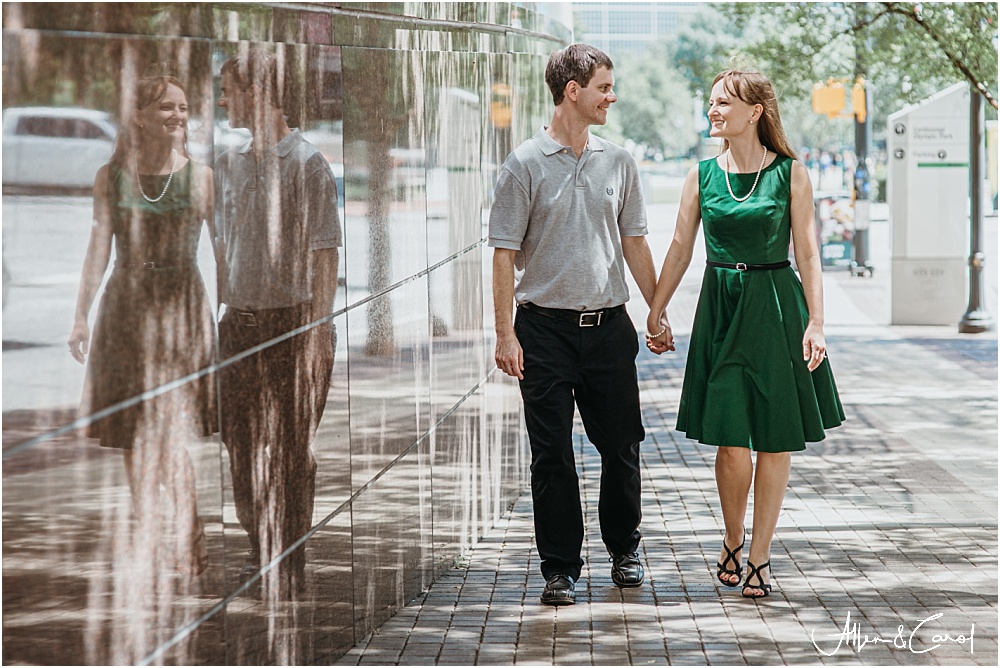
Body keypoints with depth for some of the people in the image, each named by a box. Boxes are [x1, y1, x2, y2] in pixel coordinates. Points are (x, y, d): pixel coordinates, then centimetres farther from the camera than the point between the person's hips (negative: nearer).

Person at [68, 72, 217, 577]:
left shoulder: (201, 177, 0)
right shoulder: (111, 177, 3)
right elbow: (98, 250, 5)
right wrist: (81, 318, 1)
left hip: (181, 312, -2)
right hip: (126, 310, 2)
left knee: (172, 433, -11)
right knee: (133, 436, 8)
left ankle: (188, 549, -9)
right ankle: (147, 543, 20)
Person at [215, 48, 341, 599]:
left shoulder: (306, 163, -9)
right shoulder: (230, 164, 10)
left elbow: (323, 254, -10)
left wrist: (320, 330, -14)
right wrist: (218, 311, 15)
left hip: (290, 321, -6)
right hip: (238, 321, 6)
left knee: (289, 450, 0)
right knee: (240, 441, 11)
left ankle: (290, 569, 8)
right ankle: (258, 554, 24)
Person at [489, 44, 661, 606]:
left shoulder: (618, 161, 9)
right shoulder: (527, 165, -4)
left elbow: (634, 242, 15)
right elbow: (505, 252, -5)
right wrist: (506, 333, -10)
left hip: (609, 326, 3)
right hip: (546, 327, -3)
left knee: (621, 444, 8)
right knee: (552, 455, -1)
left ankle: (625, 548, 28)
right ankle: (561, 568, 8)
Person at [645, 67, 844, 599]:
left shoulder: (790, 173, -2)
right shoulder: (702, 175, 5)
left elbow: (806, 252, -3)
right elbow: (680, 249, 9)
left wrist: (815, 321, -9)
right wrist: (656, 313, 8)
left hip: (776, 309, -1)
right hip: (721, 309, 1)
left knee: (775, 440, 3)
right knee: (731, 441, -2)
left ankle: (759, 555, 13)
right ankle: (732, 541, 21)